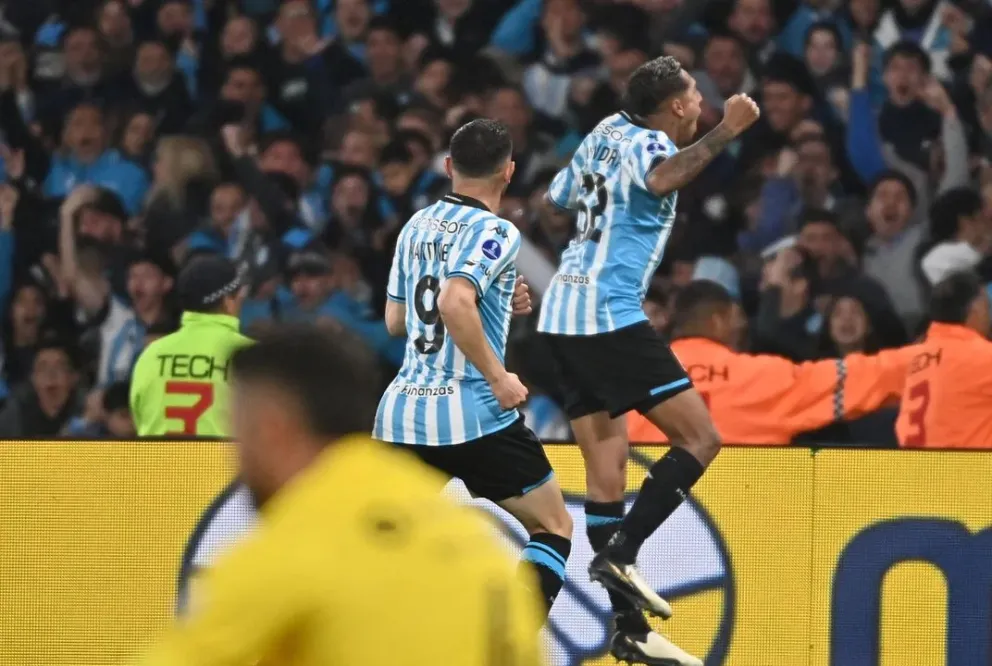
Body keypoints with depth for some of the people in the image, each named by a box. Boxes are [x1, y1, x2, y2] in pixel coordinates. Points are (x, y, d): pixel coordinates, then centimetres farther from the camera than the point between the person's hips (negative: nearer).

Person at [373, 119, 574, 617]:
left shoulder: (417, 226, 11)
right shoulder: (494, 232, -10)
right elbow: (454, 303, -27)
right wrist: (499, 378, -20)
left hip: (401, 410, 6)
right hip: (471, 415, -6)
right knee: (554, 528, 9)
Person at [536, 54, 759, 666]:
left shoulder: (607, 133, 14)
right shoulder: (648, 144, -9)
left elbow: (556, 199, 28)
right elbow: (661, 181, -34)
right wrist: (725, 133, -29)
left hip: (563, 316, 9)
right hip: (610, 316, -9)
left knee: (609, 466, 9)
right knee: (700, 438, -7)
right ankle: (620, 553, -16)